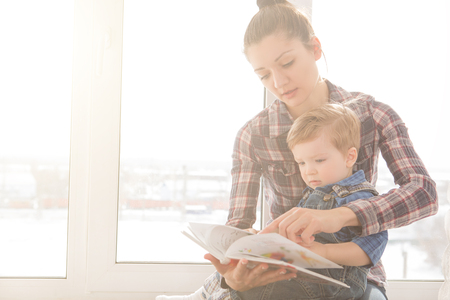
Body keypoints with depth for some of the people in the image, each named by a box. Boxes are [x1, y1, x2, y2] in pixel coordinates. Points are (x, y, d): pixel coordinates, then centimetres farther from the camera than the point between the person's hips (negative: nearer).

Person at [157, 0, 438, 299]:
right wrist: (233, 276, -33)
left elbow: (423, 190, -21)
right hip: (283, 273, 1)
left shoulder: (373, 114, -8)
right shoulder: (253, 136, -8)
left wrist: (339, 216, -40)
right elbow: (238, 224, -9)